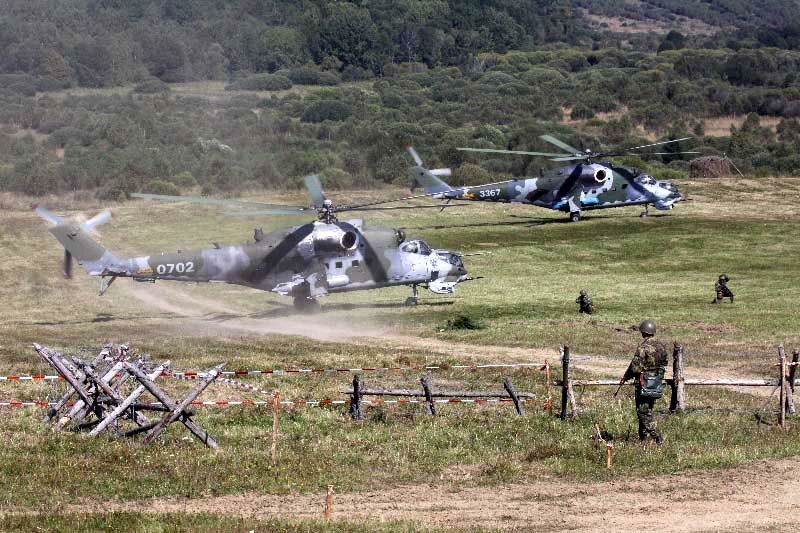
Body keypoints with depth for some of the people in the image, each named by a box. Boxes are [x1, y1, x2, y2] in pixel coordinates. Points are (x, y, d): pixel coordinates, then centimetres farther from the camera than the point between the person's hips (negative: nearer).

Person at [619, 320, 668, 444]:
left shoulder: (643, 347, -17)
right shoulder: (661, 346, 6)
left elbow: (636, 368, -18)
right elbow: (664, 365, 14)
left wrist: (626, 377, -1)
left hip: (644, 383, -8)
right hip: (657, 383, 8)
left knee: (643, 412, -3)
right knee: (647, 410, 18)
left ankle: (657, 438, -10)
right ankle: (643, 436, 23)